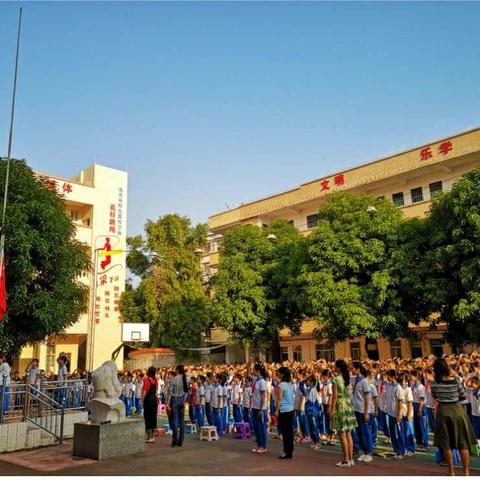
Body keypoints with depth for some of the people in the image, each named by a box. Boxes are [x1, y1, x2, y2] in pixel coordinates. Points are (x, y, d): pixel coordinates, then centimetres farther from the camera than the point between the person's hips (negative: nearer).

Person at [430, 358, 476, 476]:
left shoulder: (434, 383, -10)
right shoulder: (456, 380, -14)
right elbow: (463, 396, 0)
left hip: (443, 412, 1)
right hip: (457, 411, -1)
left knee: (447, 444, 11)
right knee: (463, 443, 11)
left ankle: (451, 471, 17)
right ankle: (466, 472, 15)